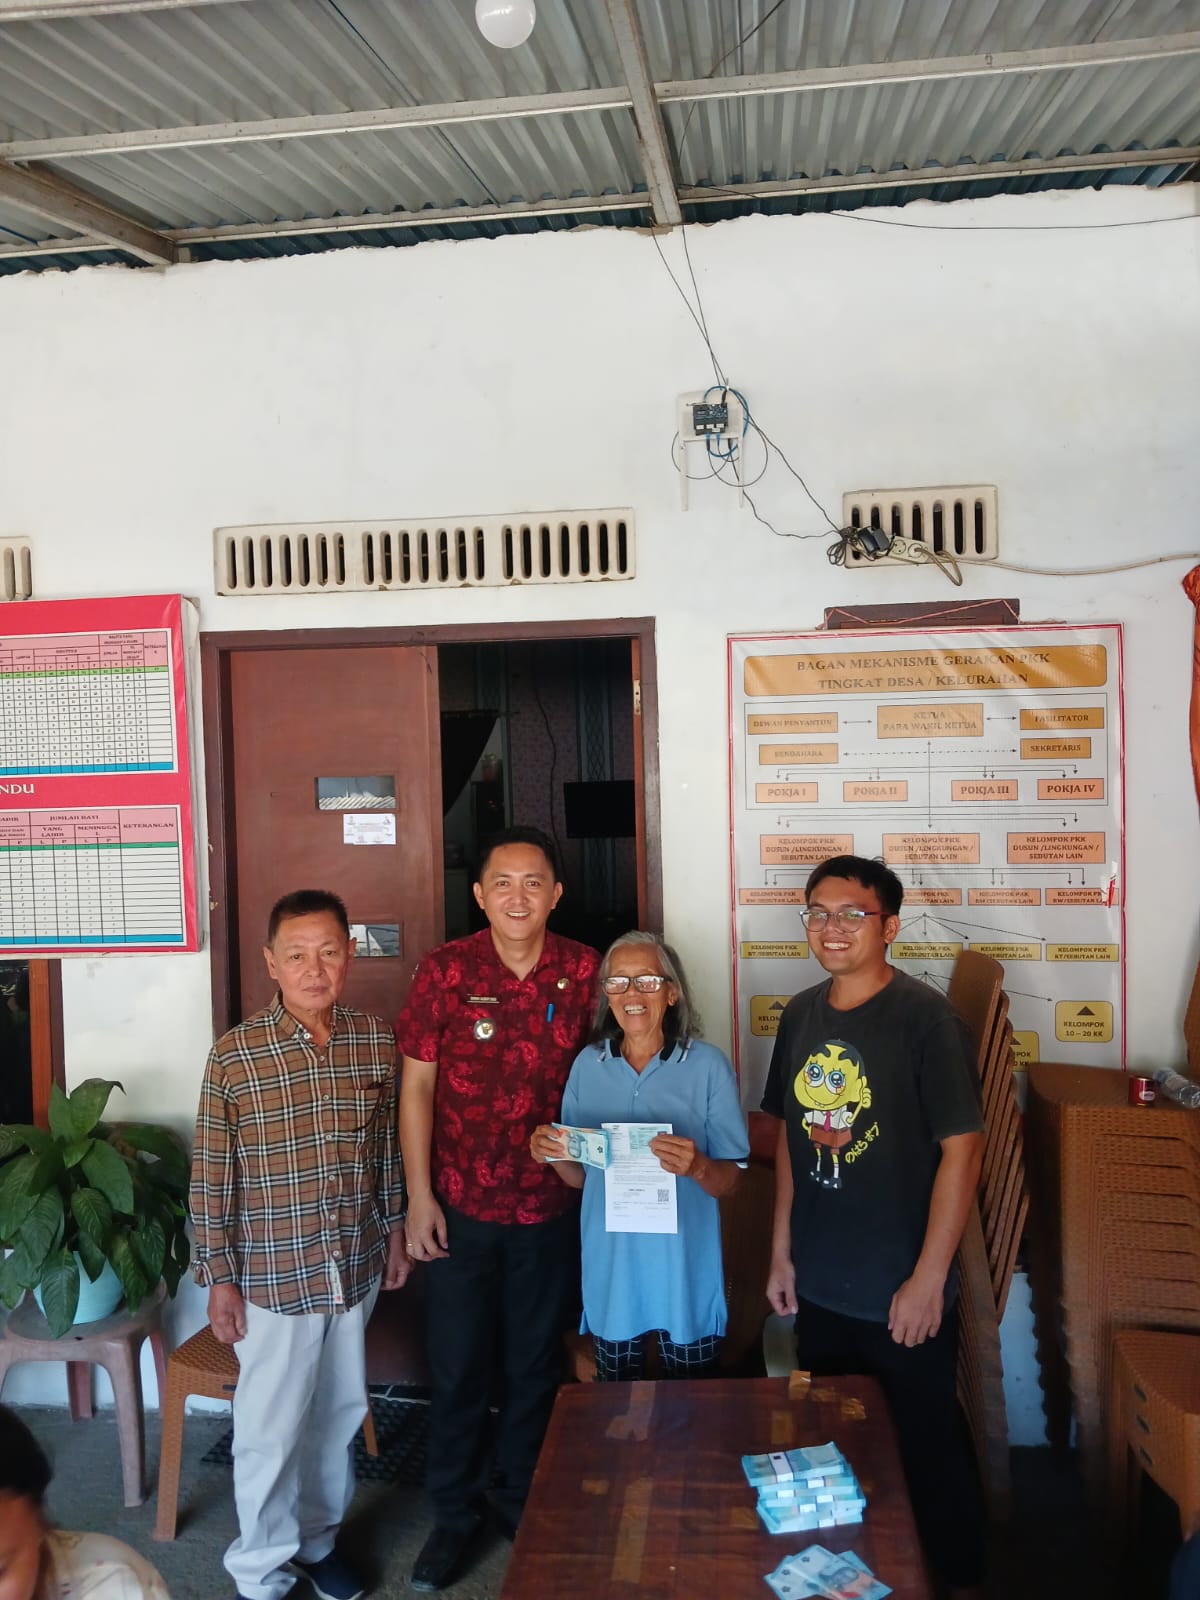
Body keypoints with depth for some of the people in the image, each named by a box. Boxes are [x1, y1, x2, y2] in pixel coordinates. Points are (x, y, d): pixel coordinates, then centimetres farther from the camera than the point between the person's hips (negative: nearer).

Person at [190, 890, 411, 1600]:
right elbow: (213, 1178, -8)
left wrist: (396, 1231, 11)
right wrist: (221, 1278, -6)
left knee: (339, 1414, 19)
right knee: (271, 1432, 8)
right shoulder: (235, 1055, -14)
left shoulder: (378, 1041, -4)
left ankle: (320, 1538, 42)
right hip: (273, 1276, -3)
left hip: (357, 1268, 4)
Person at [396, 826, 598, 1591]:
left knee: (537, 1362, 17)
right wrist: (419, 1196, -7)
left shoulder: (584, 971, -6)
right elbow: (417, 1083, -6)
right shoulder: (445, 969, -10)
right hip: (460, 1205, -1)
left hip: (551, 1206, 1)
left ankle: (522, 1498, 39)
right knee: (458, 1366, 12)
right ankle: (455, 1513, 33)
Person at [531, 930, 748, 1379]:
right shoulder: (588, 1064, 0)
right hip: (609, 1266, 3)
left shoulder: (708, 1065, -10)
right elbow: (580, 1176, 7)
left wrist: (695, 1166, -28)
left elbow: (729, 1182, -8)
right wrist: (554, 1155, -13)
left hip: (685, 1268, -2)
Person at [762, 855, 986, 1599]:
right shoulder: (802, 1015, 1)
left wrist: (928, 1280, -16)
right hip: (819, 1287, 6)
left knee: (929, 1445, 13)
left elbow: (962, 1149, -17)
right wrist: (783, 1251, 9)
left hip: (903, 1292, -5)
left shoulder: (927, 1019, -17)